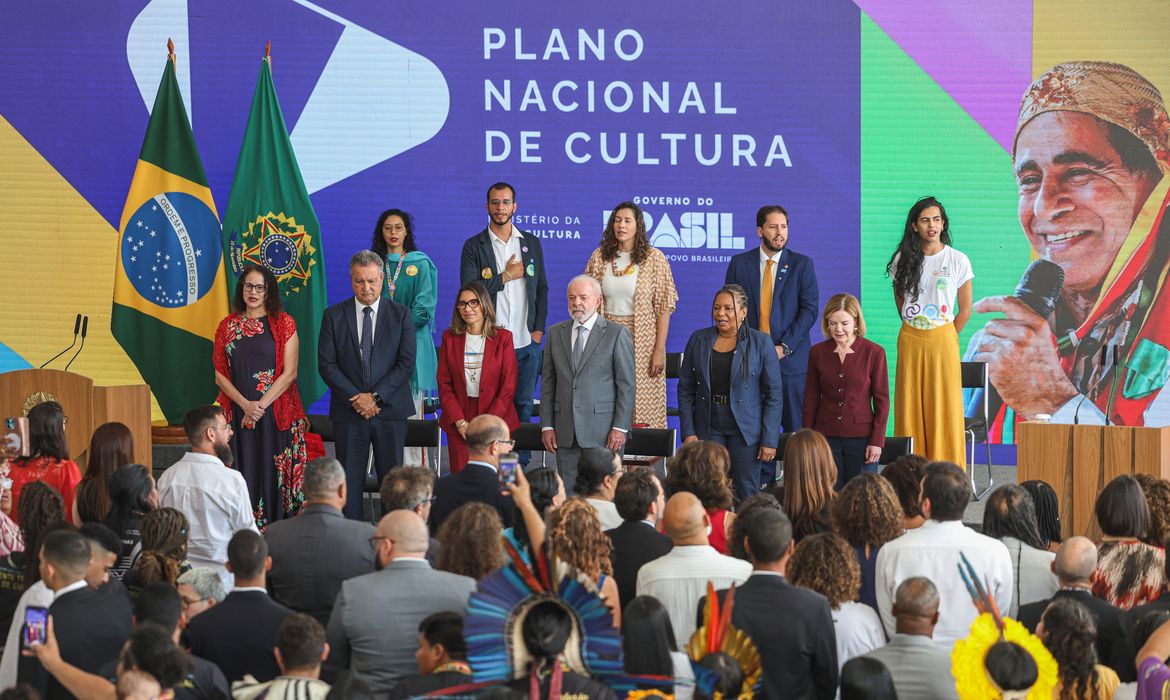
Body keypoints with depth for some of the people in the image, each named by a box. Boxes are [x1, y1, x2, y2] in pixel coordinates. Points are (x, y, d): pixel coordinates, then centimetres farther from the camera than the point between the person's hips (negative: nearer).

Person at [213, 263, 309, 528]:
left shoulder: (283, 323, 1)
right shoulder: (228, 325, 9)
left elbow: (289, 372, -5)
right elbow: (220, 375, 6)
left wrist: (261, 406, -13)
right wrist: (246, 405, -9)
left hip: (277, 414, -2)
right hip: (238, 414, 2)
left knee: (275, 475, -3)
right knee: (245, 475, 0)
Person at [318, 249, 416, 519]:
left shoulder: (400, 314, 4)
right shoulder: (334, 316, 4)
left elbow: (406, 363, -3)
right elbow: (326, 364, -1)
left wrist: (375, 396, -12)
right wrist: (356, 399, -10)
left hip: (390, 409, 0)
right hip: (348, 412, 0)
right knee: (350, 479, 1)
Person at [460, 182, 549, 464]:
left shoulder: (531, 243, 11)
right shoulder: (474, 246, 2)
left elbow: (541, 288, 13)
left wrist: (539, 329, 4)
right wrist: (507, 276, -8)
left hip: (526, 343, 3)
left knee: (523, 404, 5)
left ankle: (521, 462, 11)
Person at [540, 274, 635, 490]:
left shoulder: (617, 334, 0)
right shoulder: (555, 333, 12)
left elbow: (627, 384, -3)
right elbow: (548, 382, 12)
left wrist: (620, 428, -9)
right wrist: (547, 425, 5)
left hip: (603, 432, -4)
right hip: (566, 433, 4)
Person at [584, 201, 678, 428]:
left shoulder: (653, 258, -2)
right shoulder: (599, 256, 7)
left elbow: (664, 306, -4)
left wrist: (659, 350, -10)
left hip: (642, 343, -3)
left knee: (643, 407, -5)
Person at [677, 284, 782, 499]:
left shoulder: (761, 343, -2)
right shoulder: (698, 340, 6)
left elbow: (773, 394, -3)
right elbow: (685, 389, 7)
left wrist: (769, 440, -8)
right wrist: (687, 432, -2)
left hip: (746, 431, -2)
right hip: (708, 429, 2)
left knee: (747, 495, 0)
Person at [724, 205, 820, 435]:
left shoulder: (802, 264, 5)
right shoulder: (739, 263, 9)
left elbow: (809, 310, -1)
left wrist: (784, 348, -10)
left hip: (790, 359, -1)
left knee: (795, 427, -2)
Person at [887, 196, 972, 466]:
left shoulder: (958, 261, -2)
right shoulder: (903, 260, 3)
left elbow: (965, 309, 2)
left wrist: (946, 338, 2)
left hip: (942, 340, -2)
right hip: (910, 340, 2)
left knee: (944, 408, -2)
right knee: (910, 406, 2)